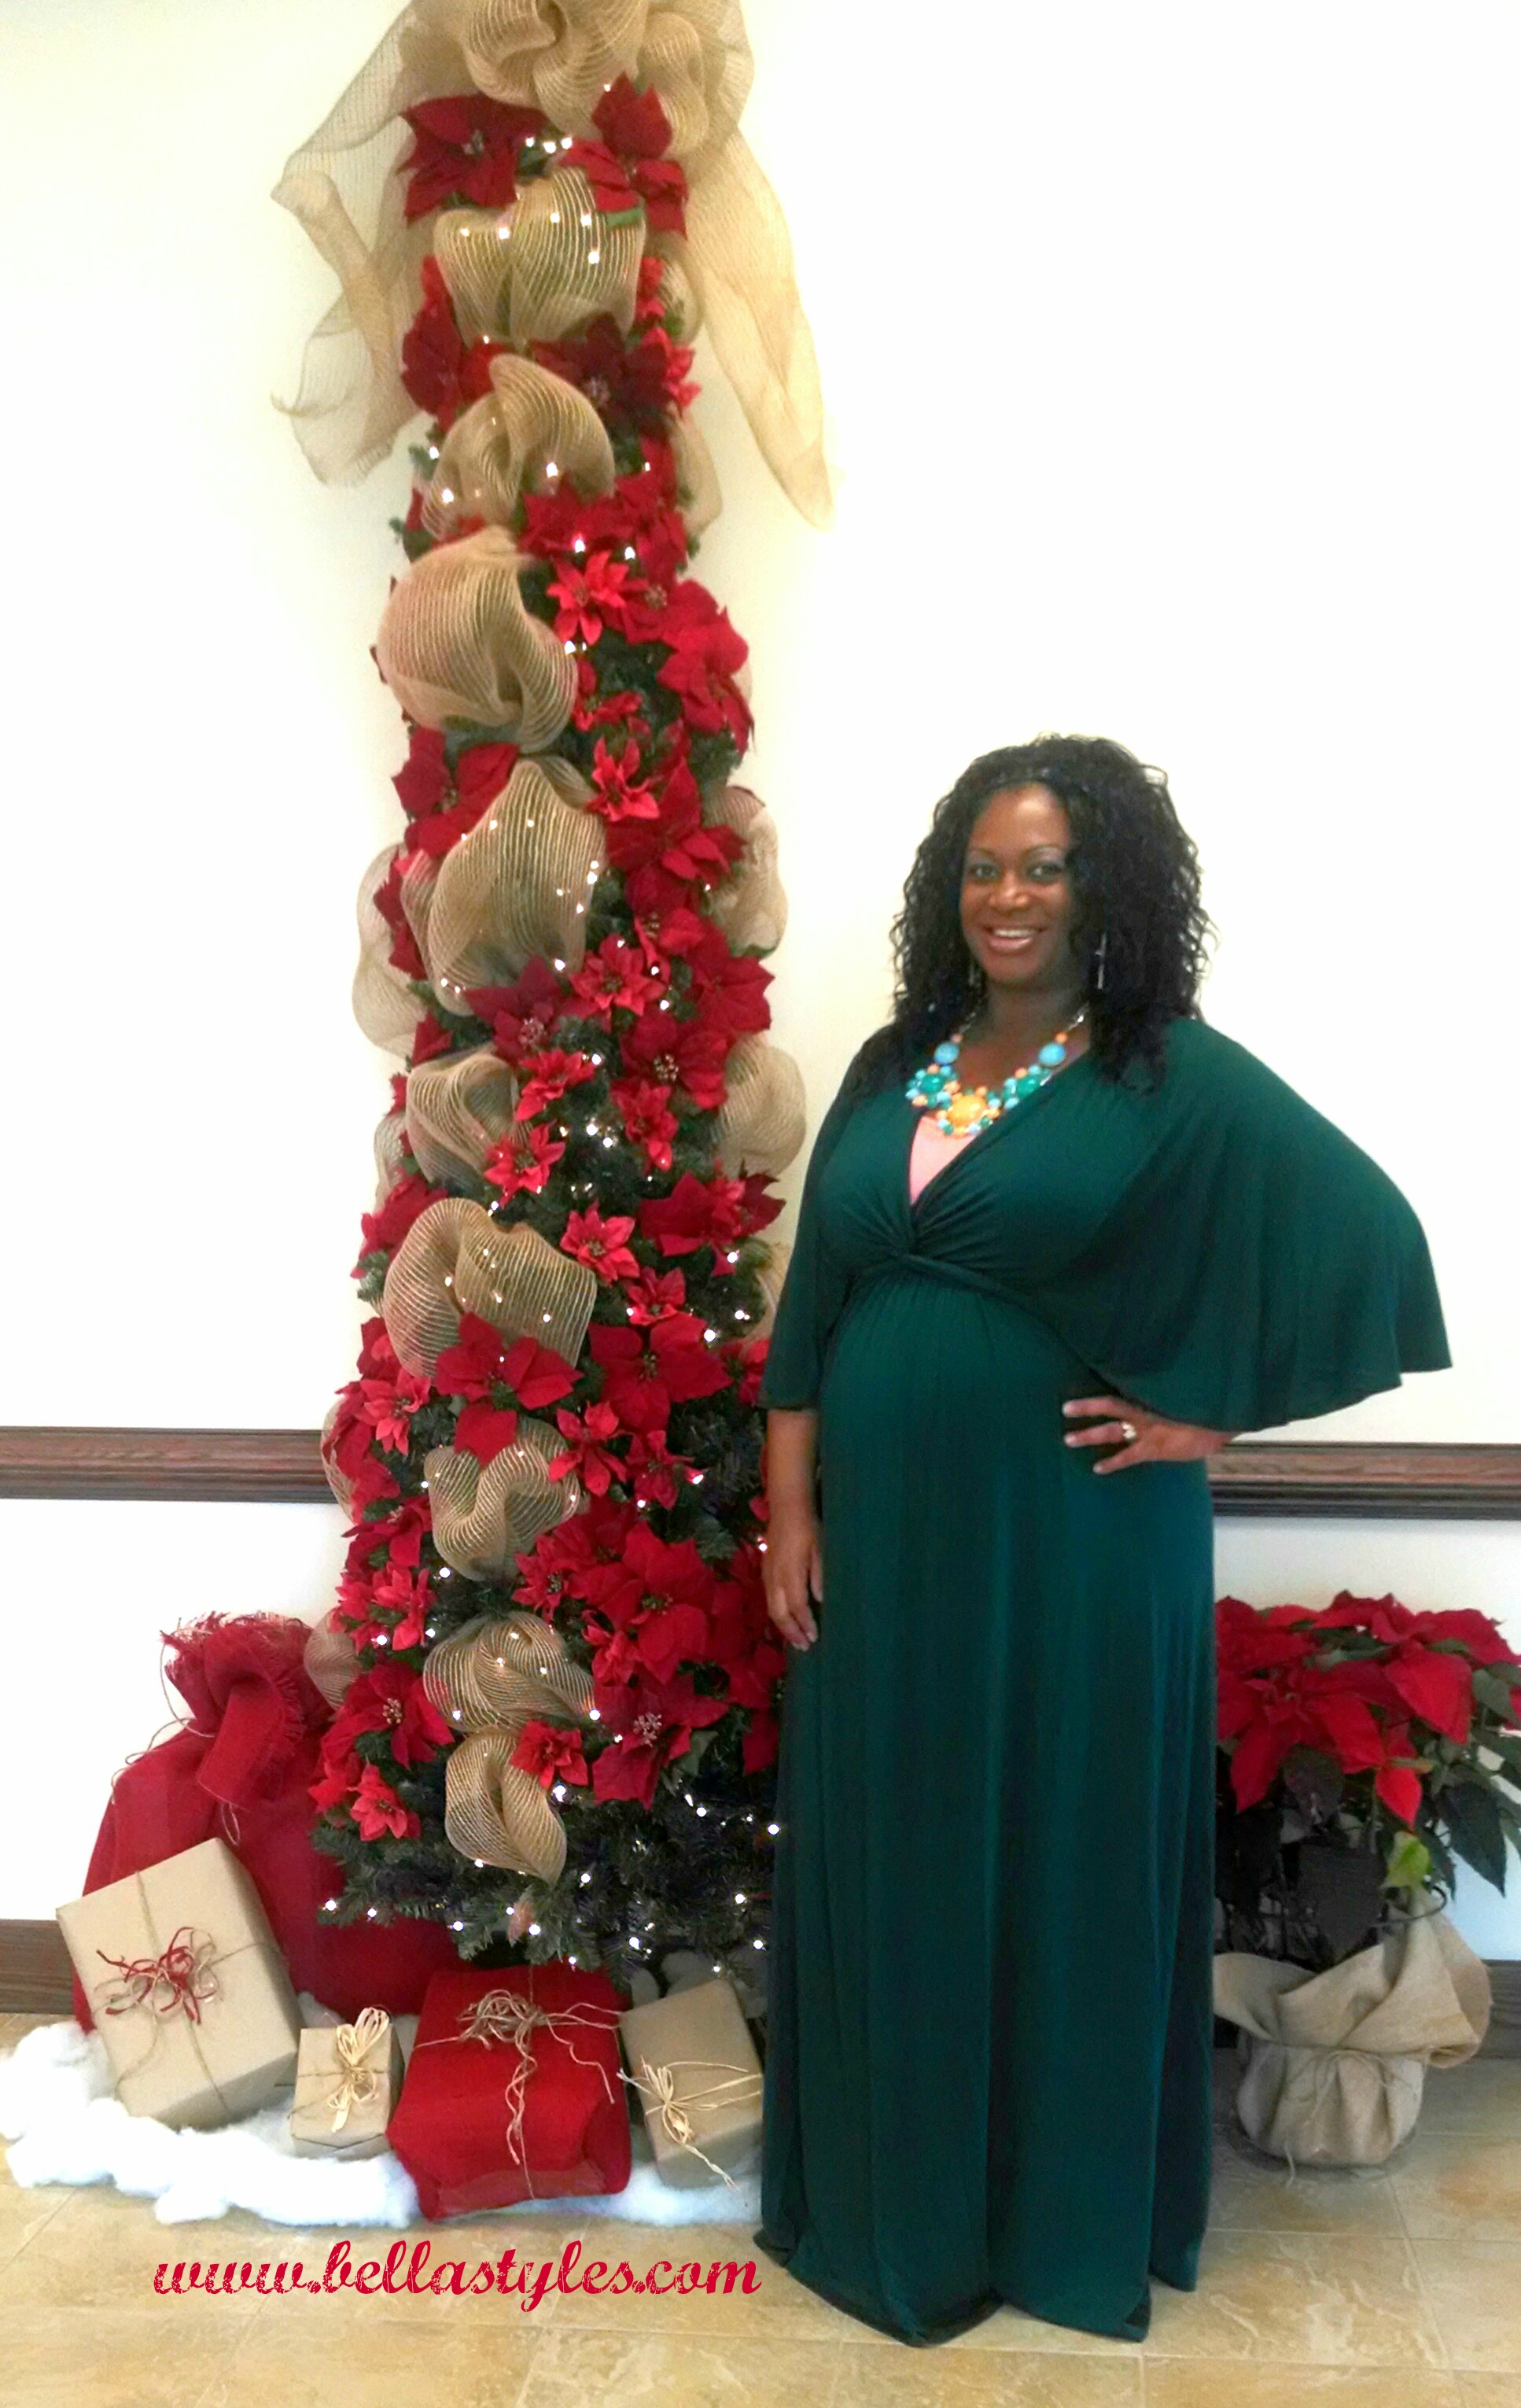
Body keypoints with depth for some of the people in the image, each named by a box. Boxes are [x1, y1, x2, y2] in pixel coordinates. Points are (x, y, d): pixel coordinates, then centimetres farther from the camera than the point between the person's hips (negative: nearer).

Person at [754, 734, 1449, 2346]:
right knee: (883, 1869, 15)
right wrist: (790, 1509, 3)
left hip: (1069, 1543, -4)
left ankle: (1067, 2223, 34)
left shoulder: (1181, 1080, -8)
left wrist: (1208, 1412, -13)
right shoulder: (892, 1068, 7)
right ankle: (886, 2200, 37)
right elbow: (810, 1304, 7)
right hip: (882, 1535, 5)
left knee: (1062, 1870, 11)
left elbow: (1366, 1233, -13)